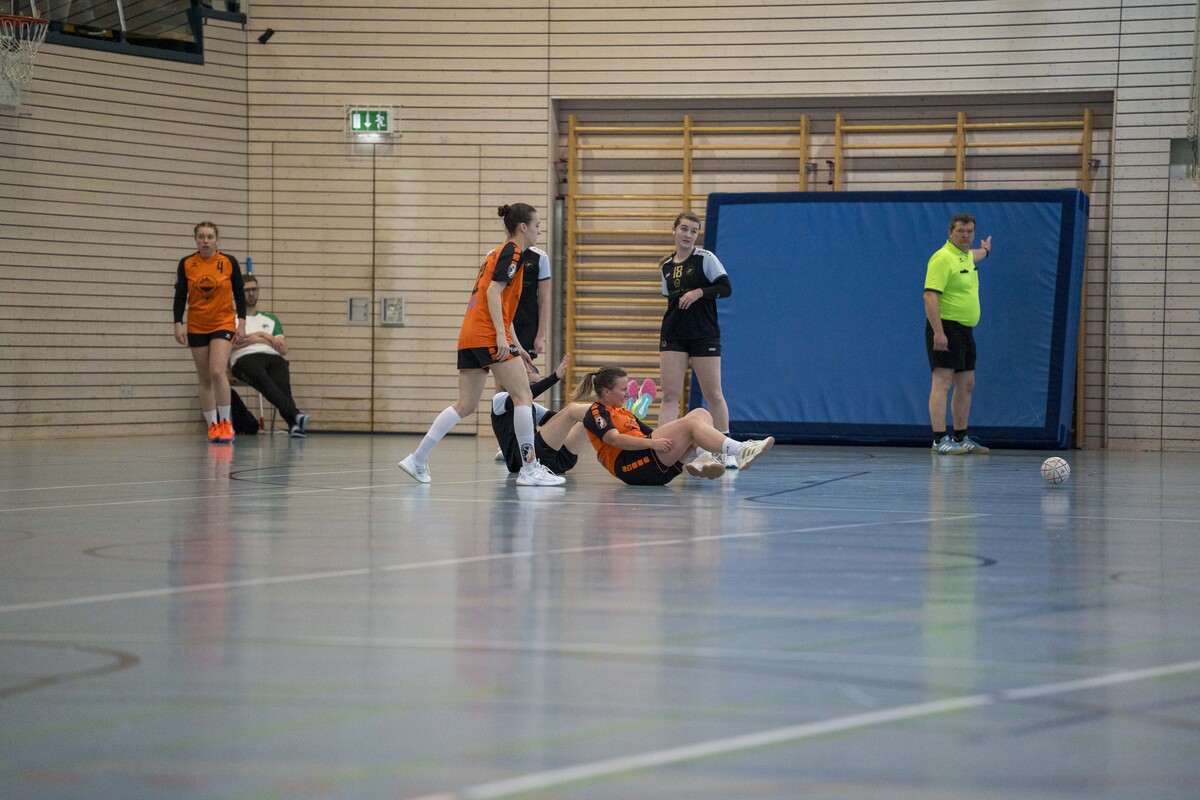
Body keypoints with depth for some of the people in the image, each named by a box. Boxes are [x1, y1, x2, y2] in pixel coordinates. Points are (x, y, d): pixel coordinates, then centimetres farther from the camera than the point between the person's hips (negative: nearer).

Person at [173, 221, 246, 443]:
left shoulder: (229, 262, -4)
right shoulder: (186, 264, -1)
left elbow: (239, 294, 2)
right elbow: (180, 296, 2)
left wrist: (242, 322, -3)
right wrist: (178, 325, -6)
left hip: (223, 324, -2)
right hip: (197, 327, 2)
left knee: (217, 372, -19)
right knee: (204, 379, 4)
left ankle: (225, 422, -8)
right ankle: (213, 426, 11)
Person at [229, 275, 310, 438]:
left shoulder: (271, 320, 31)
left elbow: (283, 349, 19)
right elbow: (233, 342, 2)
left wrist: (256, 338, 6)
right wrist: (265, 337, 7)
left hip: (272, 357, 3)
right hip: (245, 358, -3)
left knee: (282, 383, -35)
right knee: (266, 384, -39)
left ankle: (293, 424, -57)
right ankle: (295, 415, -60)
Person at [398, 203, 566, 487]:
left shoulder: (500, 253, 24)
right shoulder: (512, 253, -5)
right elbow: (493, 292, -17)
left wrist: (516, 345, 29)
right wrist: (502, 336, -22)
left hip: (469, 336, 10)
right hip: (489, 336, -10)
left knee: (465, 405, 9)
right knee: (523, 396, -6)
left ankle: (418, 459, 6)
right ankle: (530, 469, -7)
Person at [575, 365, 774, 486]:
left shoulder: (622, 411, 30)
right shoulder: (596, 414, 0)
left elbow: (649, 434, 26)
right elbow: (615, 439, -18)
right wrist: (651, 443, -29)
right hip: (629, 465, -10)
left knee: (701, 414, 0)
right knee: (689, 423, -23)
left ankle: (703, 462, -25)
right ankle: (741, 452, -35)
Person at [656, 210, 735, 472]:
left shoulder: (706, 259, -3)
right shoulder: (666, 266, 11)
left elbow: (726, 288, -9)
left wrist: (699, 292, -22)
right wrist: (662, 341, 15)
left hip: (704, 337, -4)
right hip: (673, 338, 4)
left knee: (714, 395, 3)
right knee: (669, 395, -5)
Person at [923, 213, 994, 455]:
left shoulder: (966, 256, 14)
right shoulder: (943, 258, -15)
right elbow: (930, 296, -21)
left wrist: (985, 251, 64)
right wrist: (938, 332, -28)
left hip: (965, 330, 10)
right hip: (945, 329, -10)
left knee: (966, 385, 11)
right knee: (942, 383, -12)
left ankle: (961, 438, 19)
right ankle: (940, 440, -16)